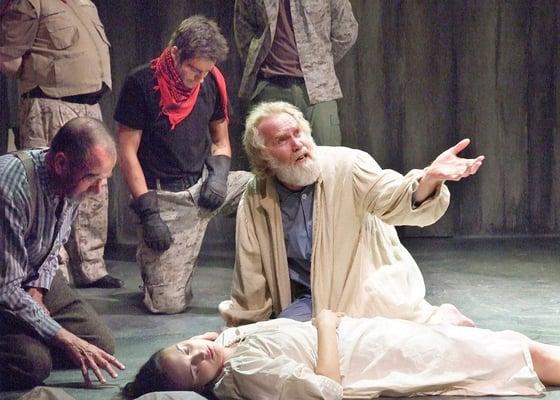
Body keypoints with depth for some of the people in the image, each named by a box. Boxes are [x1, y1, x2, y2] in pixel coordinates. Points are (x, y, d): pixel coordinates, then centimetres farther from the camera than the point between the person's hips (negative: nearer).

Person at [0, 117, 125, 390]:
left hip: (35, 279, 8)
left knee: (101, 344, -3)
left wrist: (38, 290, -9)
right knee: (33, 364, -29)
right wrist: (68, 341, -26)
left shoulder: (72, 184, -9)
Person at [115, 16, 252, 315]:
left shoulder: (212, 82, 2)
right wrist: (148, 211, -15)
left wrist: (219, 174, -9)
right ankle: (150, 256, 22)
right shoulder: (141, 85, -12)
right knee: (168, 303, -12)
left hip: (204, 185, 4)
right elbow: (127, 152, -9)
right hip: (165, 197, -4)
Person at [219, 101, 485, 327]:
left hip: (373, 291, -4)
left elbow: (395, 200, -26)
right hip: (310, 299, 4)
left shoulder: (348, 167, -11)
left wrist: (430, 178, -47)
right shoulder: (254, 201, -4)